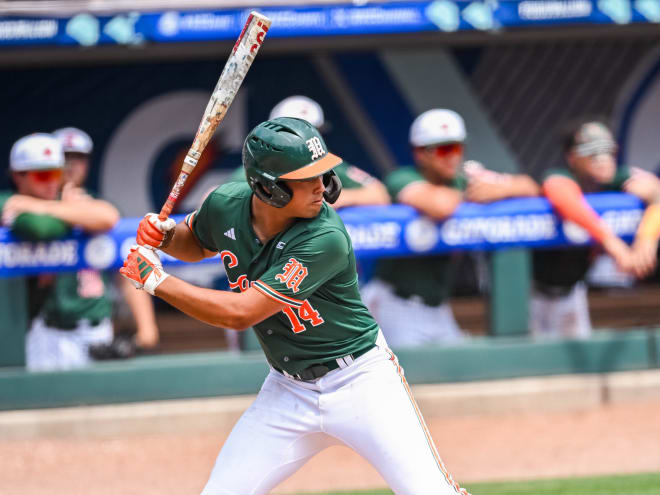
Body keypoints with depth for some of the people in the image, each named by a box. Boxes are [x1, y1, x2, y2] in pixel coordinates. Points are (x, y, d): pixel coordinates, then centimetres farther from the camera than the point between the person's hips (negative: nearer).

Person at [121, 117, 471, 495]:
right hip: (287, 390, 5)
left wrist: (156, 280, -21)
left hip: (360, 382, -5)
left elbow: (240, 313, -28)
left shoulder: (325, 239, -28)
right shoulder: (225, 206, -10)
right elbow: (196, 244, 17)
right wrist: (164, 234, -6)